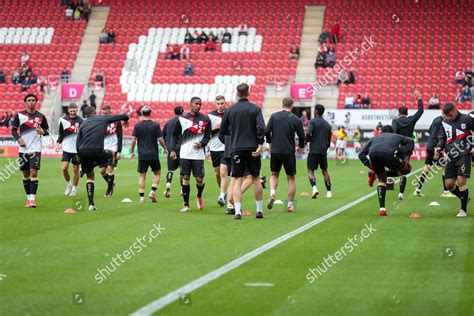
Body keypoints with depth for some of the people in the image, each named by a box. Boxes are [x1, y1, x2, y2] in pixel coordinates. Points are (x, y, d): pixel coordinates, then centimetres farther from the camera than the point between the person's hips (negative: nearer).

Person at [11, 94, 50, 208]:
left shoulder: (41, 116, 2)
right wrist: (19, 139, -10)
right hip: (23, 149, 2)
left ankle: (32, 198, -13)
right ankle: (28, 197, 20)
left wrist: (43, 132, -15)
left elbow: (47, 131, 9)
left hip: (35, 149, -2)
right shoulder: (19, 115, 3)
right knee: (26, 174, 9)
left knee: (33, 173, -12)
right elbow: (13, 130, 7)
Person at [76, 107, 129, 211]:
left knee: (90, 177, 20)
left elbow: (77, 144, 14)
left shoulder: (83, 124, 20)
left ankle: (91, 204, 10)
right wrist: (126, 120, 43)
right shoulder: (103, 118, 13)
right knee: (111, 155, 30)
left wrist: (81, 157, 22)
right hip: (96, 151, -4)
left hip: (83, 152, 4)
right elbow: (123, 116, 19)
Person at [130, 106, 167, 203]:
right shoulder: (155, 125, -5)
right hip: (153, 154, -1)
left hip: (142, 155, 1)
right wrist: (165, 149, 11)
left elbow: (133, 140, -4)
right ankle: (153, 192, 0)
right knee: (157, 173, 16)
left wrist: (132, 152, 8)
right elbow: (160, 139, -5)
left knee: (142, 176, 5)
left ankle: (141, 197, 0)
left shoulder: (137, 125, -2)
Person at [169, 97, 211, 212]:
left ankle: (199, 196, 28)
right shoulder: (182, 119, 4)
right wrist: (173, 150, 0)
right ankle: (186, 204, 8)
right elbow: (175, 135, 10)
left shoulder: (205, 119, 5)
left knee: (199, 179, -4)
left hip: (198, 154, 0)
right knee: (185, 178, 0)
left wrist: (202, 143, -9)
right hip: (184, 154, 0)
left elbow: (207, 136, 10)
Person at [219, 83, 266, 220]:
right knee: (256, 179, 11)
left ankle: (237, 211, -12)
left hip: (236, 149, 1)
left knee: (237, 180, 1)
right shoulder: (255, 109, -2)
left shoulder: (230, 110, 3)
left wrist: (225, 141, 24)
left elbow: (223, 131, 7)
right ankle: (259, 210, 15)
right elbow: (261, 127, -15)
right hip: (252, 149, -1)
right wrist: (260, 144, -11)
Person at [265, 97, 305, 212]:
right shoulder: (296, 119, -2)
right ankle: (290, 204, 9)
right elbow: (301, 136, -1)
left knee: (274, 174, 18)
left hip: (275, 151, 1)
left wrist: (270, 142, 15)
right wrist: (301, 147, 19)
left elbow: (267, 131, -4)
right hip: (289, 152, -1)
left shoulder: (274, 116, 0)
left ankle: (272, 193, -9)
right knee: (291, 178, 10)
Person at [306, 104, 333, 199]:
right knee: (324, 171, 16)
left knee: (310, 171, 0)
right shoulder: (327, 124, 14)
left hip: (313, 151, -5)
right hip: (323, 151, 5)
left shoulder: (313, 121, -4)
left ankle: (314, 187, -23)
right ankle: (329, 192, 14)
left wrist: (305, 141, 3)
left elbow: (309, 134, -16)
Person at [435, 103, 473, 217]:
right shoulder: (445, 123, 11)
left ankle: (463, 209, -1)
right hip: (451, 157, 5)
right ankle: (465, 199, 27)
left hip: (464, 155, -5)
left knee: (461, 181, -14)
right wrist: (439, 148, -1)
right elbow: (442, 138, 18)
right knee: (449, 184, 1)